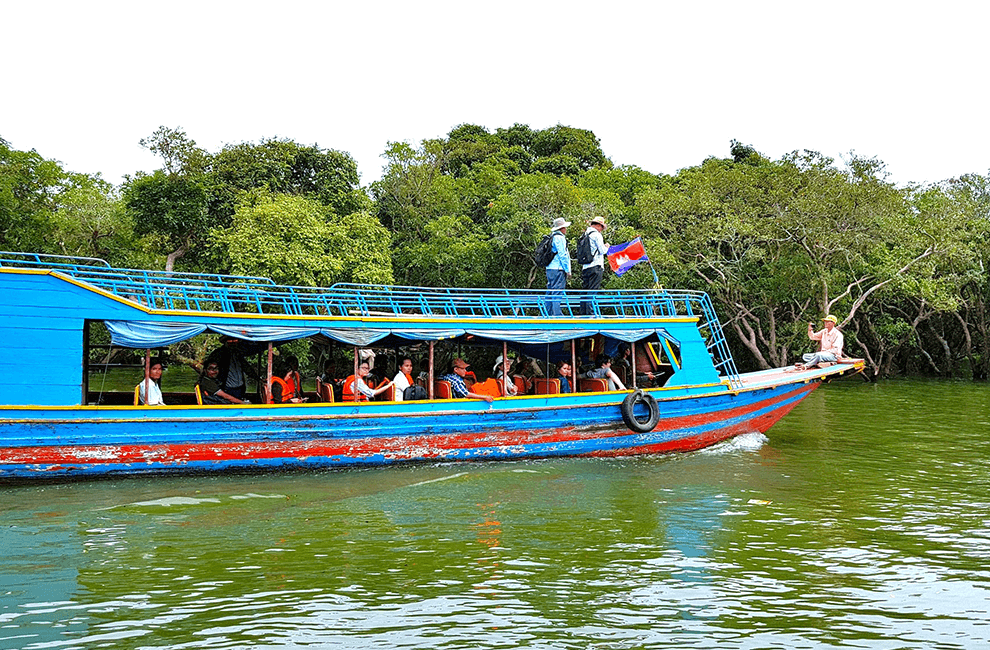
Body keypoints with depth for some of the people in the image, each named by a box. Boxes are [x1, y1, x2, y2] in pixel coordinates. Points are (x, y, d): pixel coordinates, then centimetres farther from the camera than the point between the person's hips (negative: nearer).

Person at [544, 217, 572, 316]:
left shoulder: (552, 237, 19)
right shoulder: (559, 238, -10)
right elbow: (562, 255, -15)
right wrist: (567, 270, -12)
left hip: (550, 269, 10)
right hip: (558, 269, -10)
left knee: (550, 292, 10)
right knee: (557, 291, -11)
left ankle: (549, 313, 12)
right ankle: (557, 314, -15)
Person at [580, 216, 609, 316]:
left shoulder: (585, 235, 17)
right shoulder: (596, 234, -7)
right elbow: (603, 250, -10)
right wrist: (606, 247, 11)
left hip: (585, 267, 8)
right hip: (595, 266, -8)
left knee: (585, 291, 9)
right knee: (593, 290, -8)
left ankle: (583, 313, 9)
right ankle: (590, 312, -12)